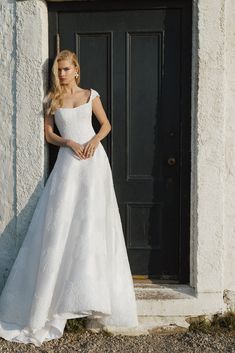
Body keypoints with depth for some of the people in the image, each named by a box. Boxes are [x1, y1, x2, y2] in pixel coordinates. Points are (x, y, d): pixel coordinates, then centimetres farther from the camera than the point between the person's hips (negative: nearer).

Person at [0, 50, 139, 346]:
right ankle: (51, 297, 6)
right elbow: (49, 133, 10)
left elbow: (106, 124, 13)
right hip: (68, 160, 0)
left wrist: (94, 140, -7)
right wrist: (69, 142, -8)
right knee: (62, 223, -4)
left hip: (94, 158, 0)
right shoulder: (52, 99, 12)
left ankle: (93, 292, 6)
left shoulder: (91, 95, 11)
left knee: (92, 221, -4)